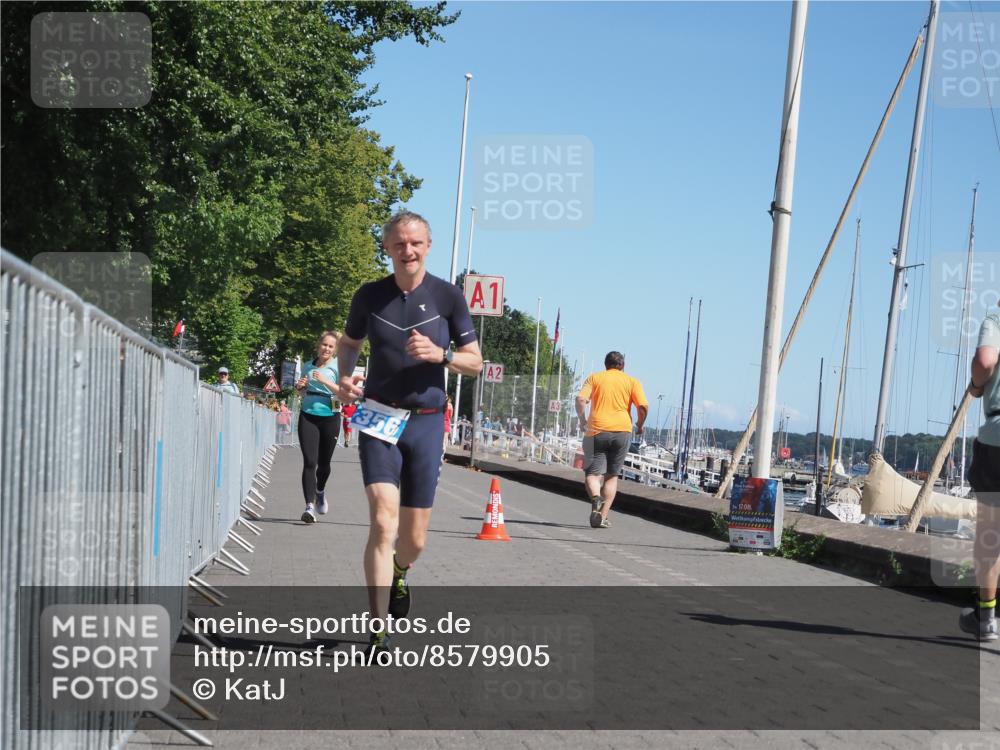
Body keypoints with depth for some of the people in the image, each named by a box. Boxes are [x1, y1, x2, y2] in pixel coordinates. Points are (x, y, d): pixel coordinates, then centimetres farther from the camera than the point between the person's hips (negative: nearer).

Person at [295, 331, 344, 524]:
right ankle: (309, 506, -16)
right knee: (309, 461, -12)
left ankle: (320, 492, 42)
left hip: (330, 417, -1)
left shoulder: (337, 367, -1)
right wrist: (300, 387, 1)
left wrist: (325, 381, -20)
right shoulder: (308, 367, 10)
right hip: (308, 416, 1)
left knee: (323, 463, 10)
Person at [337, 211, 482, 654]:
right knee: (383, 524, -16)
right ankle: (378, 638, -13)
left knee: (414, 539, 7)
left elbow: (475, 363, 3)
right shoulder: (370, 296, 2)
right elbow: (349, 343, 20)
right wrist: (346, 377, -1)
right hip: (379, 418, -1)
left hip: (426, 421, 1)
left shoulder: (448, 297, -1)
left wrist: (440, 354, -17)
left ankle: (399, 575, 45)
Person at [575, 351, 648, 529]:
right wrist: (639, 425, 13)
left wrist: (582, 420, 8)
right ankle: (602, 517, 4)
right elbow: (643, 406, -3)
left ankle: (595, 497, -29)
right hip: (622, 431, 1)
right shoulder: (632, 382, 10)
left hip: (597, 431, -1)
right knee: (612, 476, 12)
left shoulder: (594, 378, 11)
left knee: (592, 473, 3)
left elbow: (581, 399, -5)